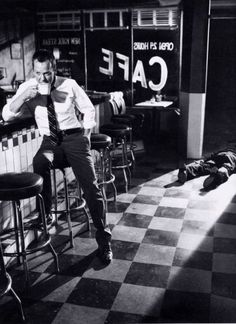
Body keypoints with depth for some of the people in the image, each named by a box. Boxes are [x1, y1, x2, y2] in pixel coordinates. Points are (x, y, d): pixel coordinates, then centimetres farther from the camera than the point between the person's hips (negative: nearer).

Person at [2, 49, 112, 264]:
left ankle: (103, 240, -1)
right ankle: (46, 214, -15)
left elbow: (89, 110, 10)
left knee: (91, 186, -15)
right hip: (50, 140, 1)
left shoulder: (69, 85, -1)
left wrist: (85, 136, 1)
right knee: (40, 162, -37)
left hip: (74, 137, -1)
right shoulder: (27, 87, 1)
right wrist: (24, 96, -21)